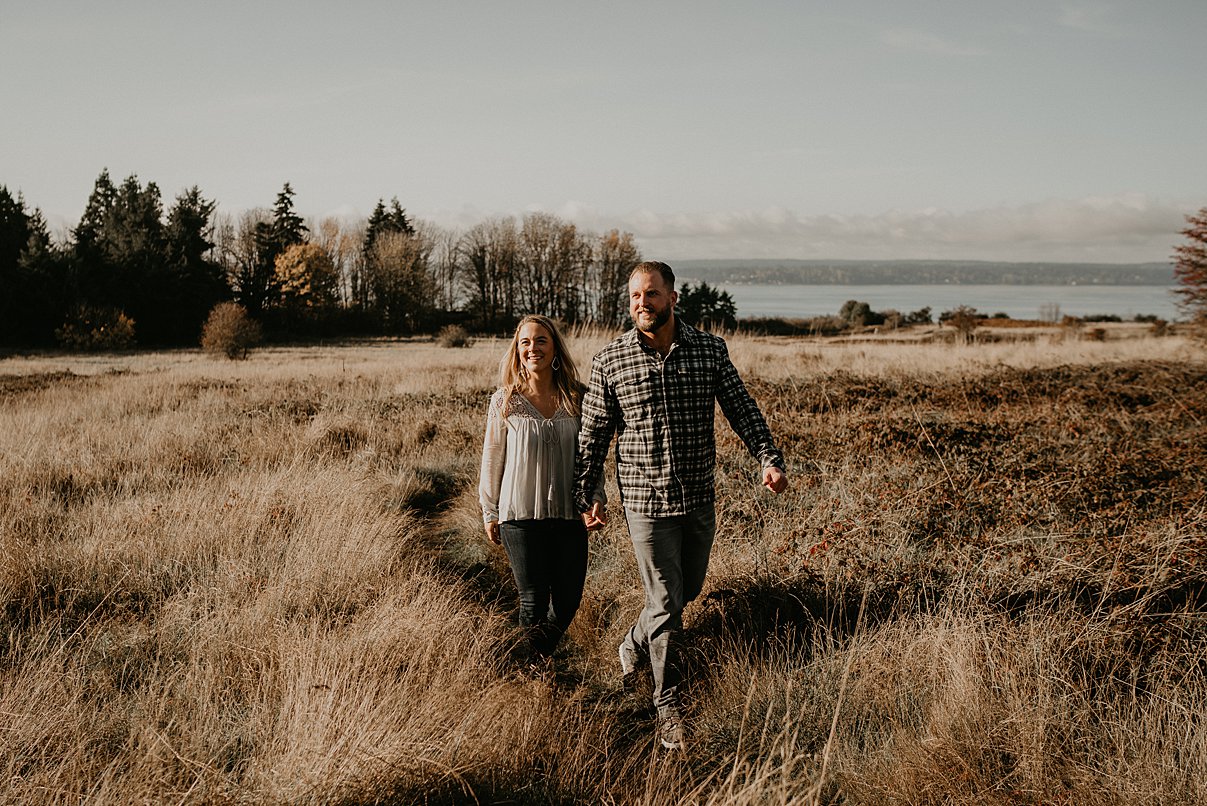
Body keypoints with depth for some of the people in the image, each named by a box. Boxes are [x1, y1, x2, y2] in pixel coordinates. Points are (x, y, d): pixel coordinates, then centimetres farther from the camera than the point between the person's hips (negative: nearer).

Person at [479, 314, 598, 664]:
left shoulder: (577, 397, 0)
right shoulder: (504, 401, -4)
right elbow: (492, 460, 3)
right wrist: (490, 513, 5)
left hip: (569, 516, 2)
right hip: (520, 515, -2)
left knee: (568, 598, 8)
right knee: (534, 600, 4)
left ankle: (544, 652, 36)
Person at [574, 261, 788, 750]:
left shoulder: (711, 350, -1)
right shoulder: (609, 362, -5)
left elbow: (742, 409, -2)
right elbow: (593, 434, 3)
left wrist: (769, 459, -16)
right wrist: (587, 494, 1)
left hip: (700, 498, 3)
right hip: (645, 500, -3)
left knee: (687, 590, 18)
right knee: (665, 603, -1)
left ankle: (633, 649, 45)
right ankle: (668, 705, 13)